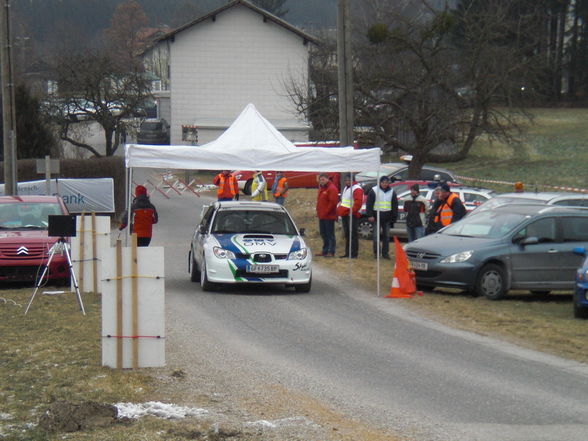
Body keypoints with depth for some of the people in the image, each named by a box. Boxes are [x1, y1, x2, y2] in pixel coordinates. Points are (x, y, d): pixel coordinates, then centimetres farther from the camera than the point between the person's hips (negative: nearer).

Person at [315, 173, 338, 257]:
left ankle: (331, 252, -5)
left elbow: (333, 202, -19)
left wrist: (326, 212, -19)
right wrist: (318, 211, 12)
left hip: (329, 216, -10)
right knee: (323, 234, 14)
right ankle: (325, 251, 22)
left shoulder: (332, 189, -12)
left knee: (330, 234, -6)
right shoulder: (321, 188, 18)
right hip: (321, 216, 10)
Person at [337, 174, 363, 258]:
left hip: (352, 216, -10)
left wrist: (352, 211, -24)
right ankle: (347, 253, 17)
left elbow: (358, 202, -21)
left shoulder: (356, 189, -12)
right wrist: (339, 209, 19)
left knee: (353, 235, -8)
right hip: (345, 215, 10)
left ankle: (354, 254, -7)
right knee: (347, 235, 12)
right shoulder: (346, 188, 20)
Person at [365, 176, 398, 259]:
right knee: (376, 235, -4)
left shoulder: (392, 192, 9)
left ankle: (385, 252, 15)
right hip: (376, 217, -3)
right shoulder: (374, 191, 0)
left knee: (386, 236, 7)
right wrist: (370, 215, -11)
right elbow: (369, 204, -3)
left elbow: (395, 206, 12)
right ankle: (376, 252, 4)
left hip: (387, 218, 3)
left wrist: (394, 217, 6)